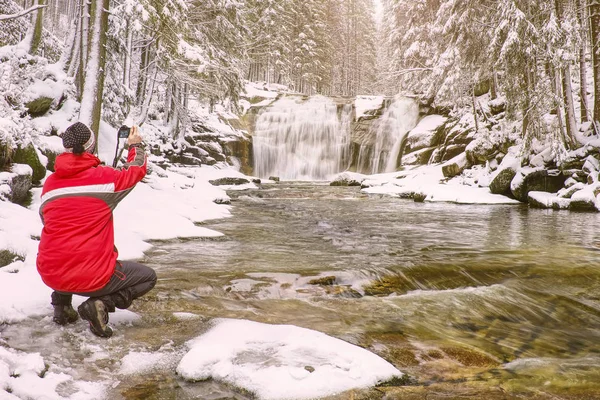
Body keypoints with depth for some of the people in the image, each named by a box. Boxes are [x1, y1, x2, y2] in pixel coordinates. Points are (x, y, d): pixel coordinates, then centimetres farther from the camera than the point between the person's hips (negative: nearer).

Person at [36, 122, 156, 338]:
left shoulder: (49, 183, 6)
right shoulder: (104, 176, -7)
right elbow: (137, 169, 12)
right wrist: (136, 145, 32)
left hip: (50, 275, 6)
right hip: (91, 276, -6)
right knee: (148, 277, 14)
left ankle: (61, 303, 24)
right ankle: (102, 303, -8)